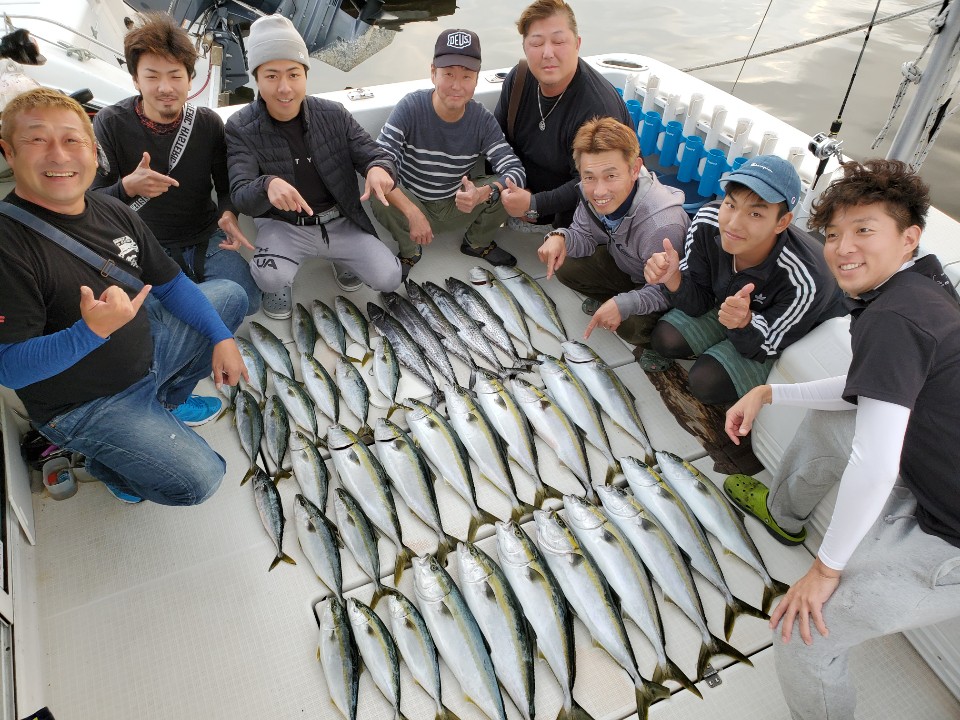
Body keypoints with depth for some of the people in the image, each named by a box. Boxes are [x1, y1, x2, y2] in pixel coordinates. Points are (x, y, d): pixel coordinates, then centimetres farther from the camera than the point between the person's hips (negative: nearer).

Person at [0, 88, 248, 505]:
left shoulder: (113, 212, -5)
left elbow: (170, 284, 6)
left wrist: (221, 338, -1)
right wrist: (91, 332, -42)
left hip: (149, 345, 8)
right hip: (85, 404, -7)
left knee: (231, 295, 18)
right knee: (195, 481, -21)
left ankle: (163, 399, 22)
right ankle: (107, 462, 12)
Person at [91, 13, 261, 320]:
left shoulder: (209, 123, -1)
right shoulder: (110, 123, -8)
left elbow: (226, 184, 7)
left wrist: (228, 213, -17)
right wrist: (127, 187, -30)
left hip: (206, 239, 3)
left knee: (247, 300, -16)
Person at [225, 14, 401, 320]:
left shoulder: (334, 114, -5)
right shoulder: (241, 128, -12)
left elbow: (376, 154, -5)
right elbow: (241, 197, -20)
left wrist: (379, 169, -34)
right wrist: (268, 186, -47)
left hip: (339, 222, 3)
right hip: (283, 226, -2)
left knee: (388, 279, -12)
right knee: (271, 277, -34)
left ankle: (339, 257, 23)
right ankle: (280, 284, 8)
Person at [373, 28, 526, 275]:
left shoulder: (483, 120, -13)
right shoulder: (411, 107, -22)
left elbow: (515, 170, -21)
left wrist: (483, 193, -44)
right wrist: (413, 213, -44)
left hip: (458, 206, 3)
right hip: (411, 203, -2)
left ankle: (477, 243, 11)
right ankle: (409, 251, 0)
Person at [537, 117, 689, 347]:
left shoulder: (662, 226, -42)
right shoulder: (591, 191, -24)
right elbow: (585, 237, -8)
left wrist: (623, 305, -43)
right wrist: (560, 238, -30)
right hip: (621, 262, 6)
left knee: (631, 325, -30)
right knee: (565, 267, -9)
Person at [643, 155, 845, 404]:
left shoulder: (803, 280, -39)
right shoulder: (707, 222, -27)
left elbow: (767, 346, -24)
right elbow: (699, 302, -14)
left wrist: (745, 323, -46)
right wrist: (673, 279, -36)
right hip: (726, 305, 4)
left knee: (706, 383, -20)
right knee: (665, 338, -10)